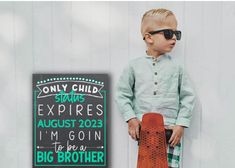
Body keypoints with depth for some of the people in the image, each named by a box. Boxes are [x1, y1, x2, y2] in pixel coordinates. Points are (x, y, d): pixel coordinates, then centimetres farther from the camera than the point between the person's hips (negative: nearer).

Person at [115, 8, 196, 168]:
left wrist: (181, 124, -3)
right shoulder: (134, 66, 4)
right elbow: (122, 94, 8)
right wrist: (131, 119, -2)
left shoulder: (176, 67, 4)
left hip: (171, 129, 0)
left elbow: (188, 96, 5)